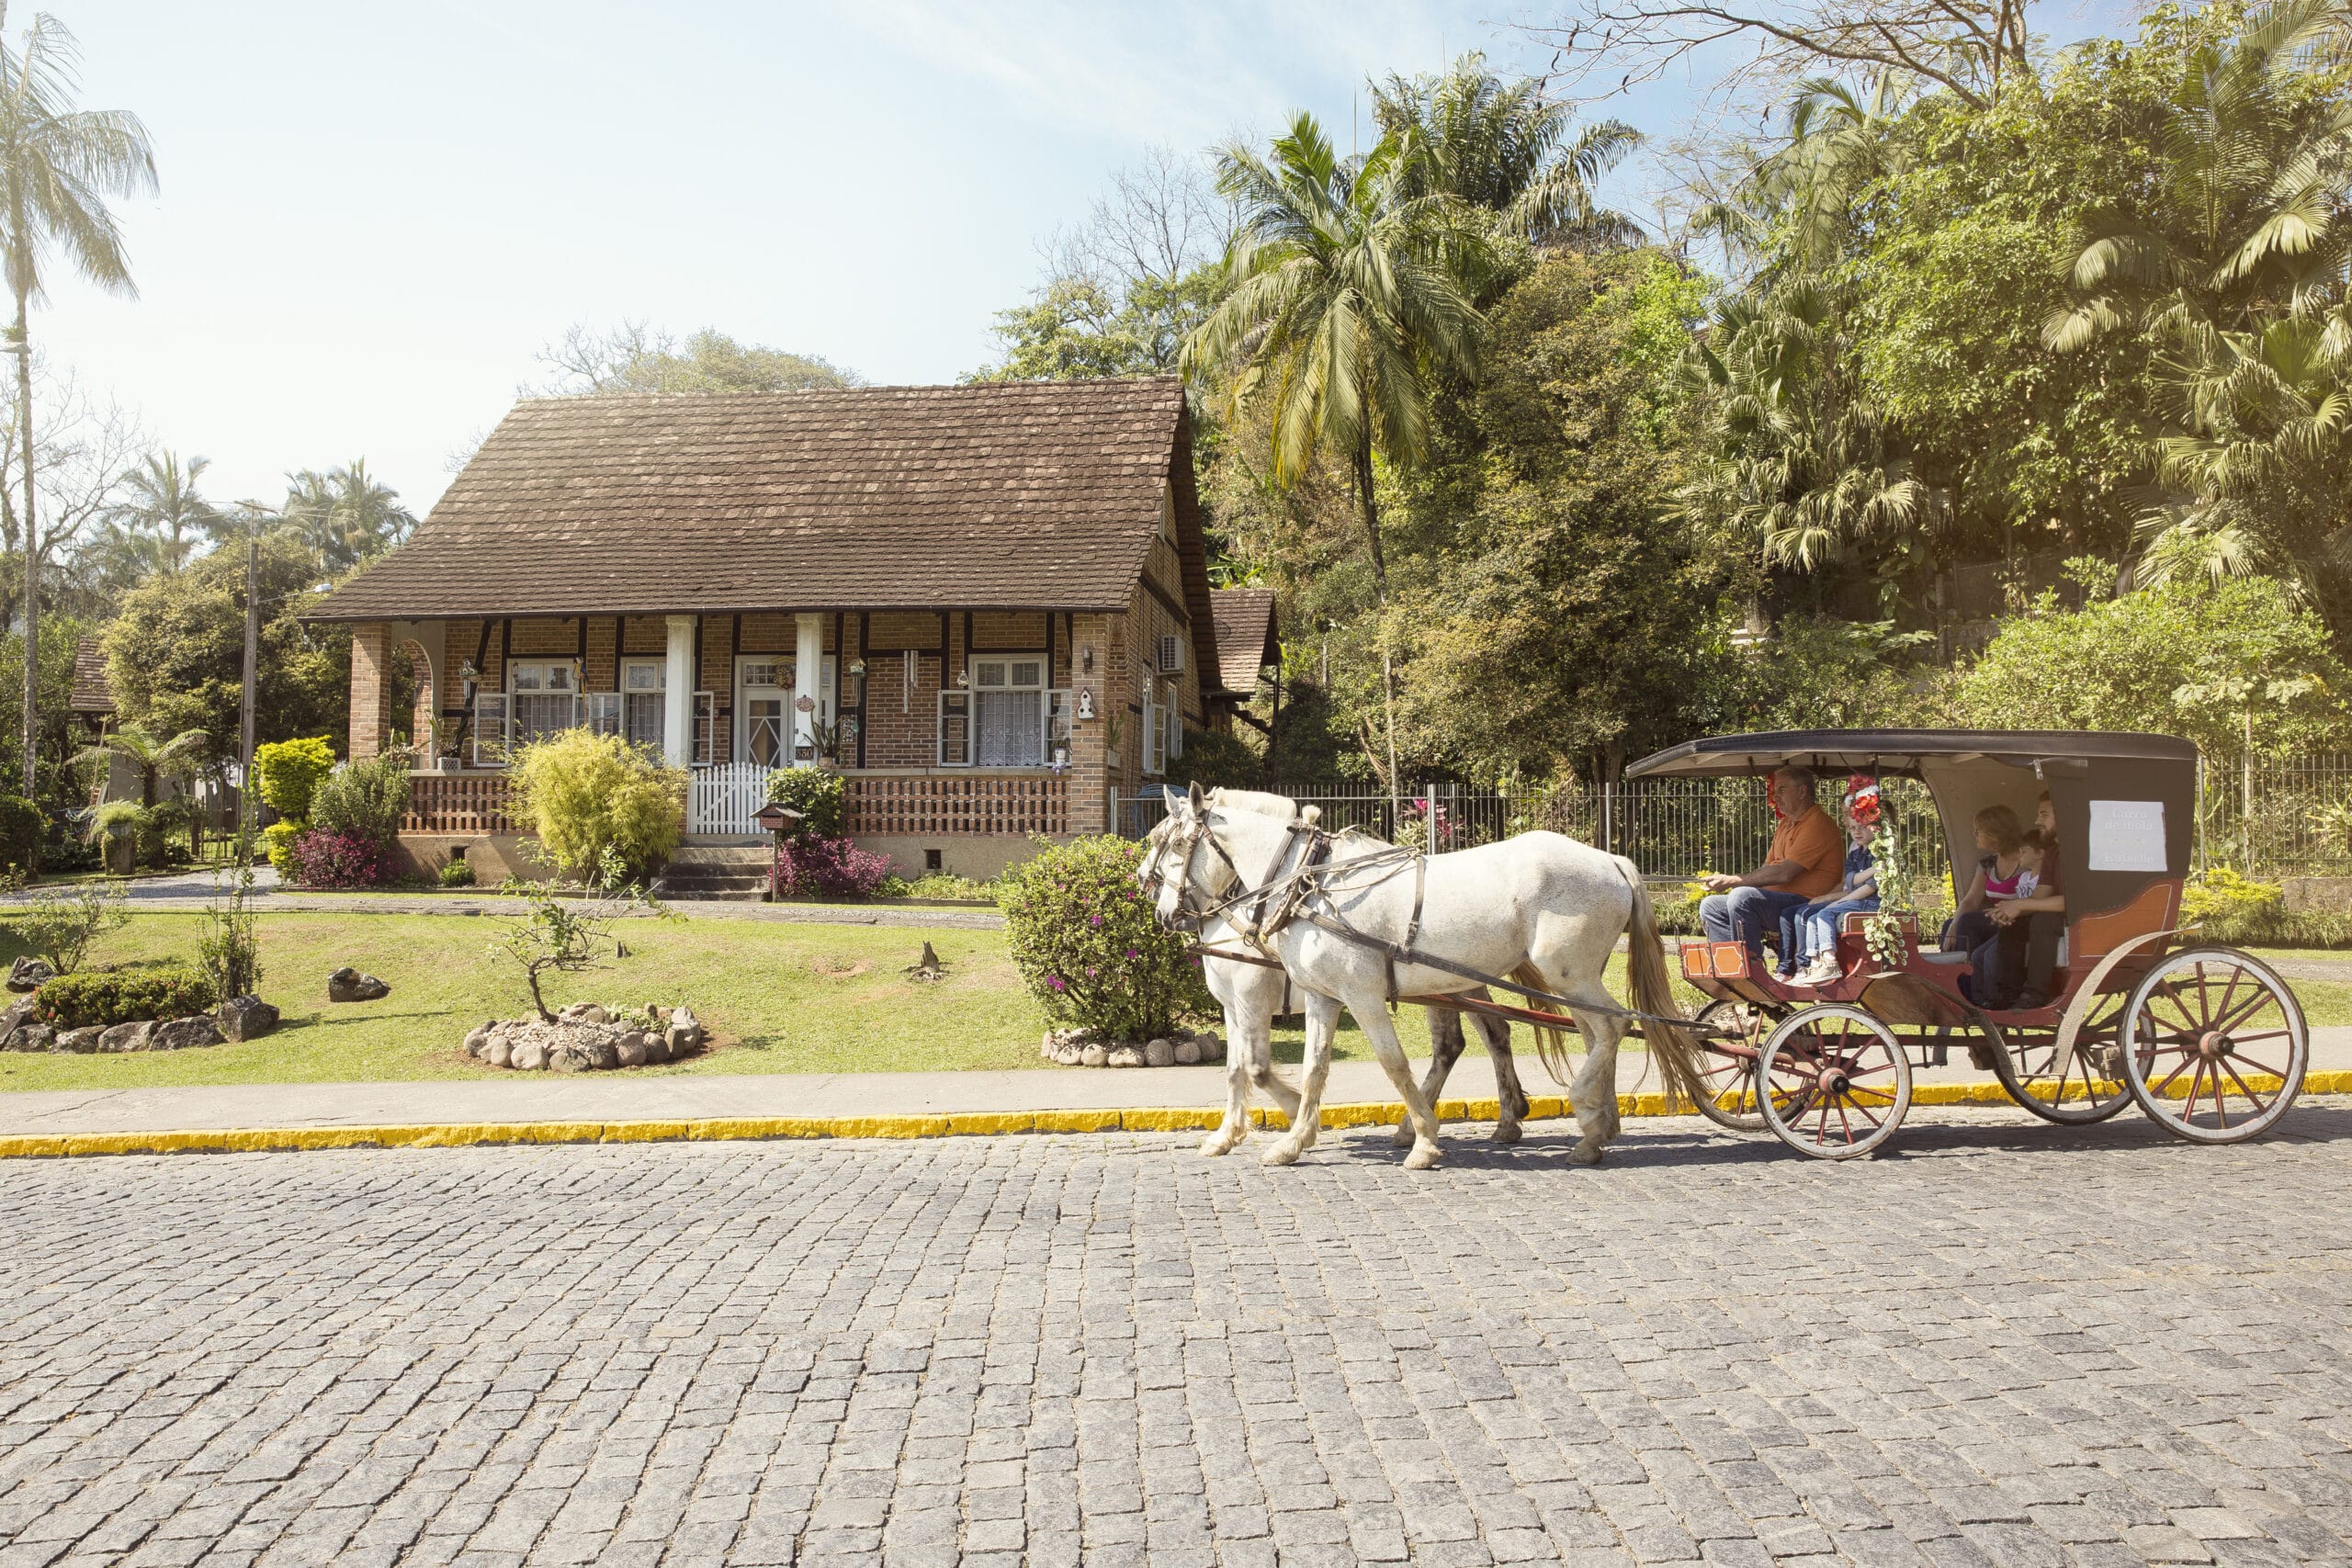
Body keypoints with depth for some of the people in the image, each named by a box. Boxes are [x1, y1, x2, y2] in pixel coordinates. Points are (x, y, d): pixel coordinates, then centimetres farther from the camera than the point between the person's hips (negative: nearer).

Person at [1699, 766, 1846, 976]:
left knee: (1742, 896, -32)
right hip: (1776, 899, 10)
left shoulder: (1817, 824, -12)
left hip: (1805, 902, -10)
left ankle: (1753, 966, -22)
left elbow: (1784, 873, -21)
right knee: (1710, 906, 2)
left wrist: (1733, 881, -19)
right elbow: (1768, 868, 17)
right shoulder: (1786, 824, 21)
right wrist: (1728, 881, -1)